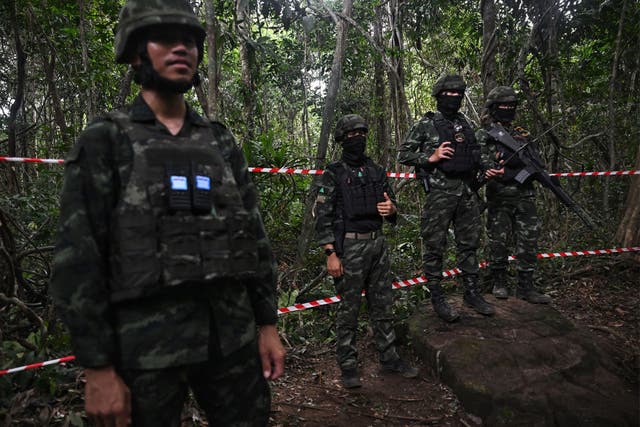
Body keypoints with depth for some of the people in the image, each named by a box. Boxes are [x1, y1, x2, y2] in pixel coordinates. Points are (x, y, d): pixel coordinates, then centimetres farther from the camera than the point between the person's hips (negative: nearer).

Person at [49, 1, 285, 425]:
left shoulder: (221, 142, 10)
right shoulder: (104, 142, -2)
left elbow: (255, 236, 9)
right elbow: (77, 259, -7)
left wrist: (267, 324, 6)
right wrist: (98, 366, -10)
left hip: (232, 337, 4)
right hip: (146, 344, -3)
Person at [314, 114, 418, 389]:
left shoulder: (377, 172, 12)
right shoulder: (333, 174, -4)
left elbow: (391, 210, 18)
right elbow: (322, 216, -9)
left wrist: (391, 209, -7)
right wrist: (331, 254, -15)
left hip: (377, 244, 6)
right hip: (349, 248, -5)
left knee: (382, 305, 13)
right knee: (349, 309, 3)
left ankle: (389, 358, 26)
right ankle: (348, 365, 16)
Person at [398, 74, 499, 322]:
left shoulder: (465, 124, 16)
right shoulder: (426, 124, -2)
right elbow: (403, 154, -2)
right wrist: (431, 158, -14)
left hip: (467, 192, 6)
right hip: (440, 193, -6)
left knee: (469, 244, 11)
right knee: (434, 246, 0)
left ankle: (472, 293, 23)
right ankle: (437, 298, 12)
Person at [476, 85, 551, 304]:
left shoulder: (521, 134, 15)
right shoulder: (483, 136, 1)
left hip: (525, 198, 4)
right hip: (499, 199, -4)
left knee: (528, 242, 4)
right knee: (498, 242, 3)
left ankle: (525, 287, 12)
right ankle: (499, 282, 19)